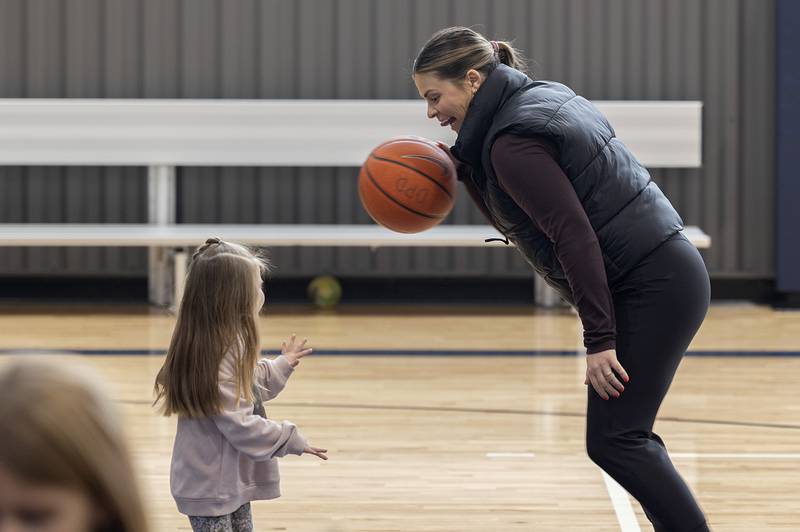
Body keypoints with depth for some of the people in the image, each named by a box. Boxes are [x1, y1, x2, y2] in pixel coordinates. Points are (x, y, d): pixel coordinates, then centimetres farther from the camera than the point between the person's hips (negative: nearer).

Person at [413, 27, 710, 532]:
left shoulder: (512, 140, -16)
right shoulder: (542, 95, 13)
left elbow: (575, 236, -21)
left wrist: (600, 338, -22)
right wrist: (465, 166, 8)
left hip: (651, 289, -10)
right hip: (667, 276, 10)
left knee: (612, 440, -8)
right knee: (625, 432, 13)